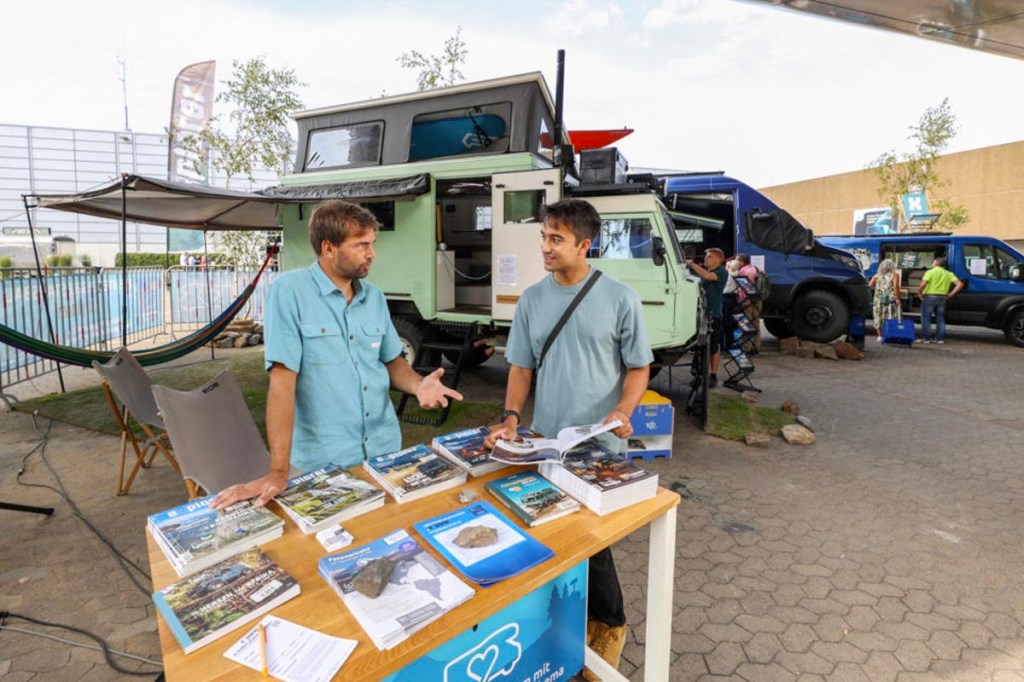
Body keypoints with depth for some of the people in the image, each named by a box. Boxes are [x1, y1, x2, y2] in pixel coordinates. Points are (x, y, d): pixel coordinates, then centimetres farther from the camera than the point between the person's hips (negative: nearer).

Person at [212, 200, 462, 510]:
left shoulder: (374, 296, 5)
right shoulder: (290, 291, -13)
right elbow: (283, 379, -18)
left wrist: (418, 385, -9)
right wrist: (278, 471, -21)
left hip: (385, 448, 6)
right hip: (325, 460, -5)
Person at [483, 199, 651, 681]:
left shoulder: (619, 299, -7)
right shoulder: (532, 300, 2)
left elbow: (638, 366, -1)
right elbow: (521, 367, 6)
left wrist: (623, 410, -19)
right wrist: (511, 418, -8)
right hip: (544, 440, 4)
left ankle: (607, 625, 30)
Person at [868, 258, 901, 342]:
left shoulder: (877, 275, 9)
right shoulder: (895, 274, 1)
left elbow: (870, 285, -2)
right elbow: (896, 286, -10)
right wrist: (898, 298, -9)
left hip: (878, 299, 3)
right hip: (891, 299, -3)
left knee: (878, 318, 9)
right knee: (891, 319, 1)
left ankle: (880, 336, 12)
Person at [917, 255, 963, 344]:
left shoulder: (930, 272, -7)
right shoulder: (948, 274, 9)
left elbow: (922, 285, -21)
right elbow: (960, 284, 2)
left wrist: (920, 294, -7)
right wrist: (950, 295, 5)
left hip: (930, 297, -5)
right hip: (942, 298, 5)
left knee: (926, 318, 1)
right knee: (940, 319, 13)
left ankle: (926, 338, -1)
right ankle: (940, 338, 15)